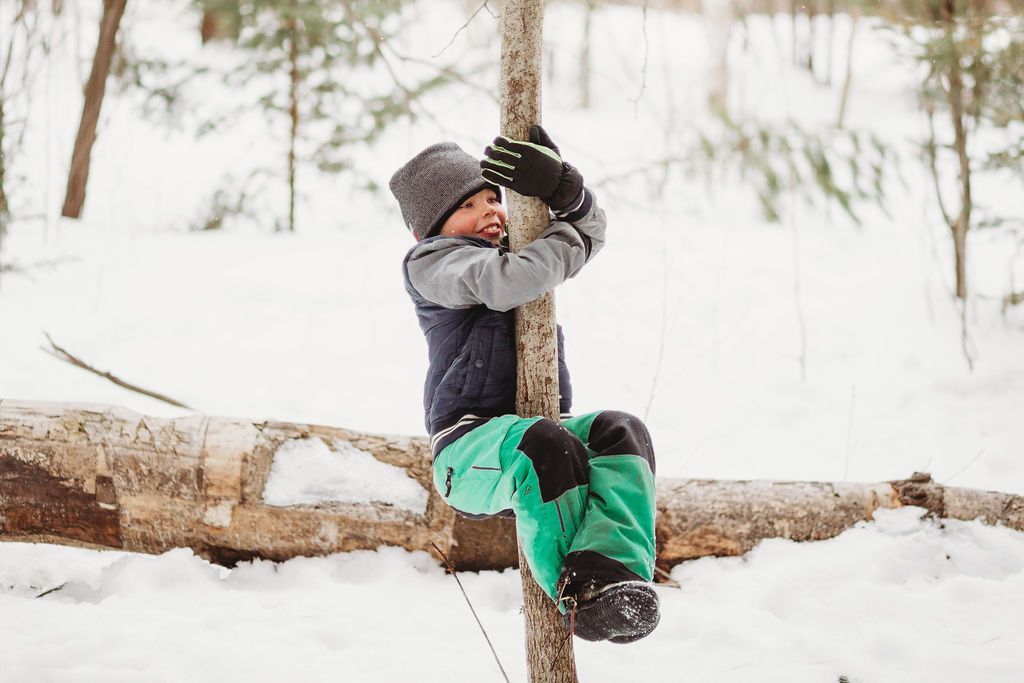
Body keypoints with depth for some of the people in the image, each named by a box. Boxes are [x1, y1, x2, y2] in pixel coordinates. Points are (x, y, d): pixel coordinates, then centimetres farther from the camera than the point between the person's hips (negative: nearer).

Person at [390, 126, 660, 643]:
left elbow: (589, 224, 13)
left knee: (620, 431, -25)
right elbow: (503, 282, -20)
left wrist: (558, 184, -9)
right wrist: (572, 239, -5)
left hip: (545, 429, 7)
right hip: (471, 448, -7)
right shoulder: (431, 263, 1)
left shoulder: (517, 250, 26)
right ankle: (574, 598, -32)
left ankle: (609, 575, -44)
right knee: (545, 444, -40)